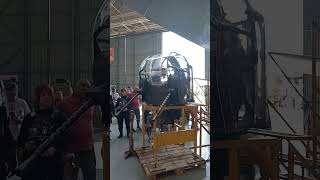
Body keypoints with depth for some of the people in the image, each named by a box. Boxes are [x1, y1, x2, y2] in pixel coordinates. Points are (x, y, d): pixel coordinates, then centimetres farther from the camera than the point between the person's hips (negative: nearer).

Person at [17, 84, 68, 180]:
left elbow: (64, 136, -3)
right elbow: (21, 138, 15)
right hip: (31, 160, 2)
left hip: (53, 160, -1)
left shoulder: (59, 116, 4)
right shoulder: (29, 118, 12)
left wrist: (54, 148, -18)